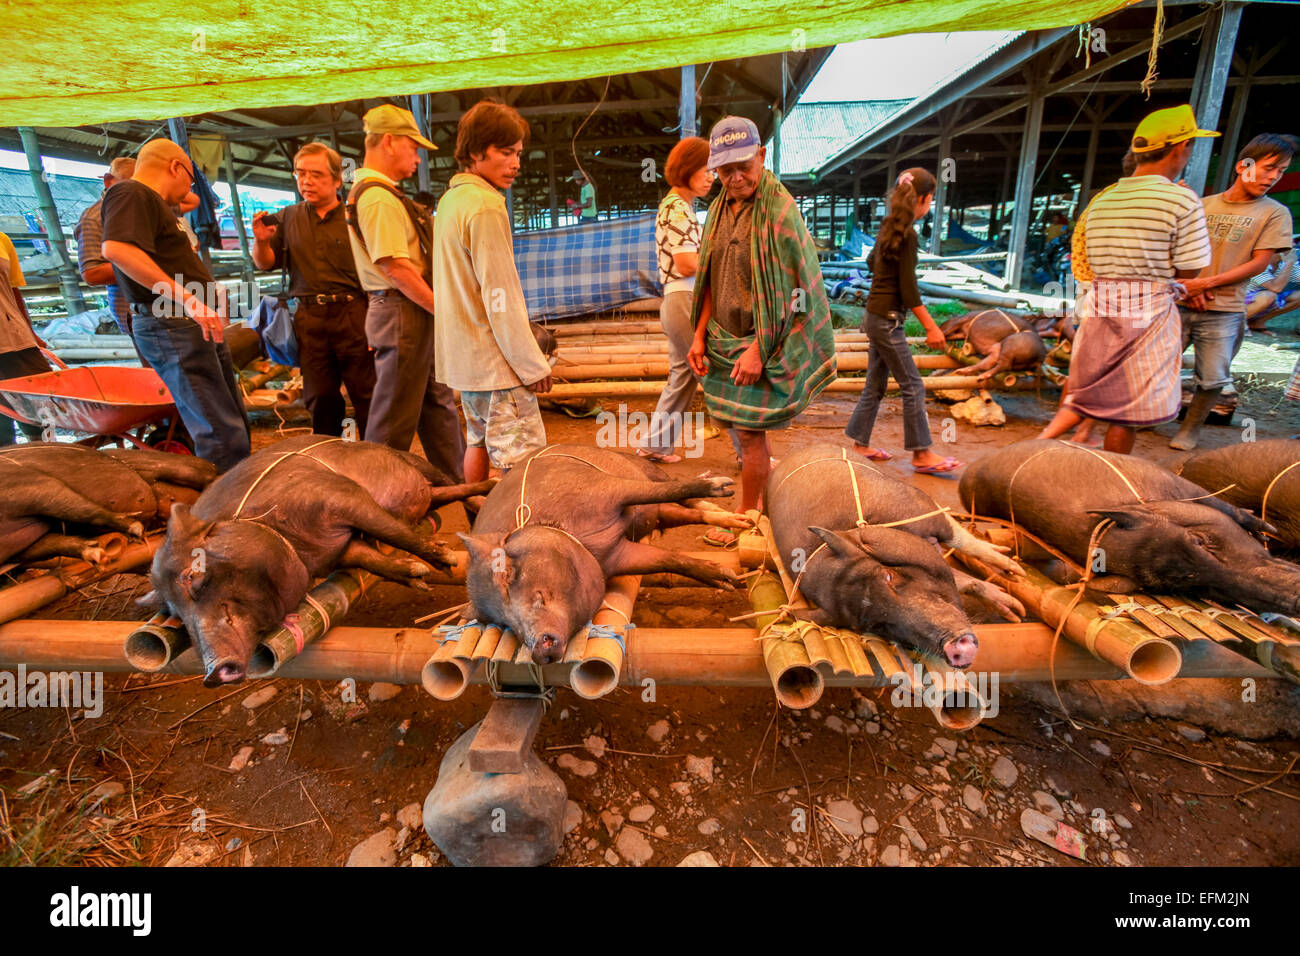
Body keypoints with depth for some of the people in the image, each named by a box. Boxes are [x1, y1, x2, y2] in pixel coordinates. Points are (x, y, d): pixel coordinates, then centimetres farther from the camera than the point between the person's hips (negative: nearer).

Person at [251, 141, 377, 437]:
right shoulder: (288, 218, 15)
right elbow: (265, 263, 16)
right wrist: (261, 241, -7)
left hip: (352, 315, -3)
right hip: (308, 317, 4)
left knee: (366, 396, -4)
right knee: (320, 400, 8)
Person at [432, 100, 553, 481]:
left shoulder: (450, 198, 15)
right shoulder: (486, 206, -15)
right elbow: (501, 299, -19)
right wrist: (533, 365, -14)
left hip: (463, 355, 10)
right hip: (494, 361, -10)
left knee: (479, 442, 19)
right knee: (522, 462, -8)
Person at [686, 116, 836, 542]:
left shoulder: (779, 210, -14)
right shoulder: (720, 207, 8)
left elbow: (786, 292, -16)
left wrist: (758, 350, -19)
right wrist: (700, 336, 6)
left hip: (761, 340, -7)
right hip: (723, 338, 7)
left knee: (750, 431, 0)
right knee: (734, 422, 15)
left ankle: (746, 516, 18)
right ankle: (765, 480, 39)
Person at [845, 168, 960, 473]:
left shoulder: (888, 228, 10)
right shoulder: (907, 235, -16)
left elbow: (872, 262, 29)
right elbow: (909, 290, -18)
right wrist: (931, 328, -14)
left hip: (876, 317, 9)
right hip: (887, 320, -9)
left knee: (875, 385, 14)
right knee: (913, 386, -3)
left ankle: (860, 444, 20)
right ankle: (922, 454, 5)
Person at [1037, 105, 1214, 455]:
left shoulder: (1101, 202, 9)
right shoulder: (1182, 200, -8)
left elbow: (1095, 265, 13)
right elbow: (1187, 271, -6)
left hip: (1098, 309, 5)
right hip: (1148, 313, -5)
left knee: (1085, 397, 16)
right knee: (1129, 414, 6)